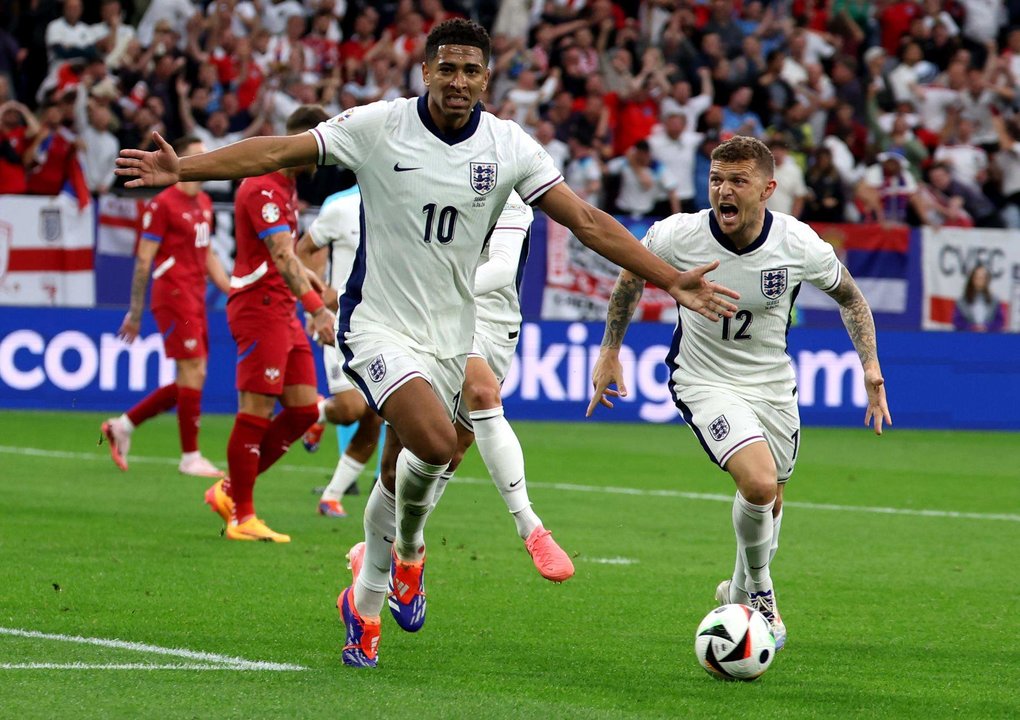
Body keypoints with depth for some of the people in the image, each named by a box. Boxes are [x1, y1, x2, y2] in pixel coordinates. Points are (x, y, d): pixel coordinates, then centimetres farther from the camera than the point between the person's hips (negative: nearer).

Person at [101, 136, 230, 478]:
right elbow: (143, 261, -9)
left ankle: (123, 425, 19)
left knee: (188, 383, 8)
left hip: (195, 301, 9)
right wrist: (135, 312, -9)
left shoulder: (204, 204, 15)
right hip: (173, 298, -9)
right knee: (192, 374, -9)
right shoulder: (162, 205, -10)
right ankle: (190, 457, -2)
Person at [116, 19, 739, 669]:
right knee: (436, 444, -26)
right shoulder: (378, 127, -10)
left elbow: (587, 222, -2)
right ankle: (409, 550, 5)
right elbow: (277, 152, -10)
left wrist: (670, 280, -7)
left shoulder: (509, 147, -3)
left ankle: (364, 603, 34)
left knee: (399, 479, 11)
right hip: (378, 323, -4)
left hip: (450, 337, 4)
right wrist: (183, 169, -20)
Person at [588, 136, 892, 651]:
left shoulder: (799, 244, -18)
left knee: (768, 503, 16)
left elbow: (848, 295, 3)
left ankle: (739, 593, 46)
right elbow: (632, 271, 3)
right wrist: (610, 351, 6)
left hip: (773, 384, 3)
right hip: (704, 381, -3)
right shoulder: (679, 236, -20)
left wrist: (870, 363, -7)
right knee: (759, 483, -25)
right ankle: (760, 590, 2)